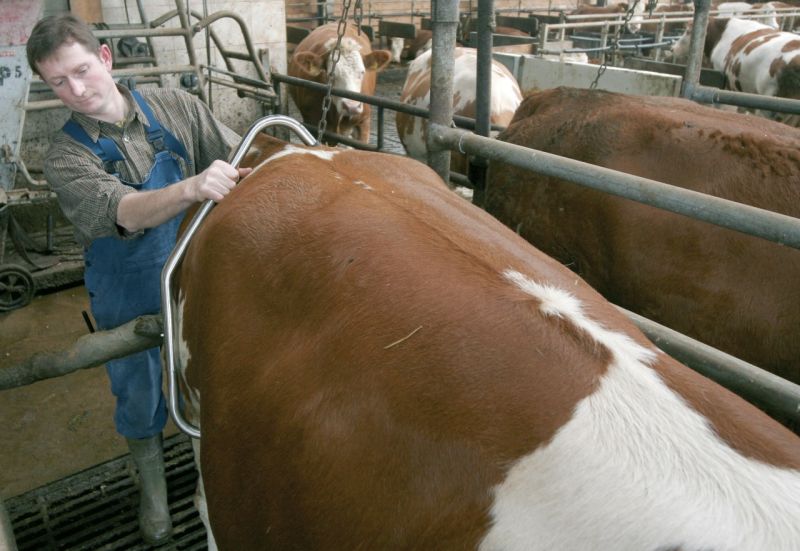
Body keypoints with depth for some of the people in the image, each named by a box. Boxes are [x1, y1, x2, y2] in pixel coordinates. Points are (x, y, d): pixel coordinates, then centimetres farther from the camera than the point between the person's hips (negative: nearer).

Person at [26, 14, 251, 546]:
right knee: (140, 393, 17)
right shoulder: (66, 157, -15)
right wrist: (191, 188, -52)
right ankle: (153, 488, 44)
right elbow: (124, 212, -33)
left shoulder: (175, 108, -8)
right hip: (128, 296, -1)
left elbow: (243, 160, -11)